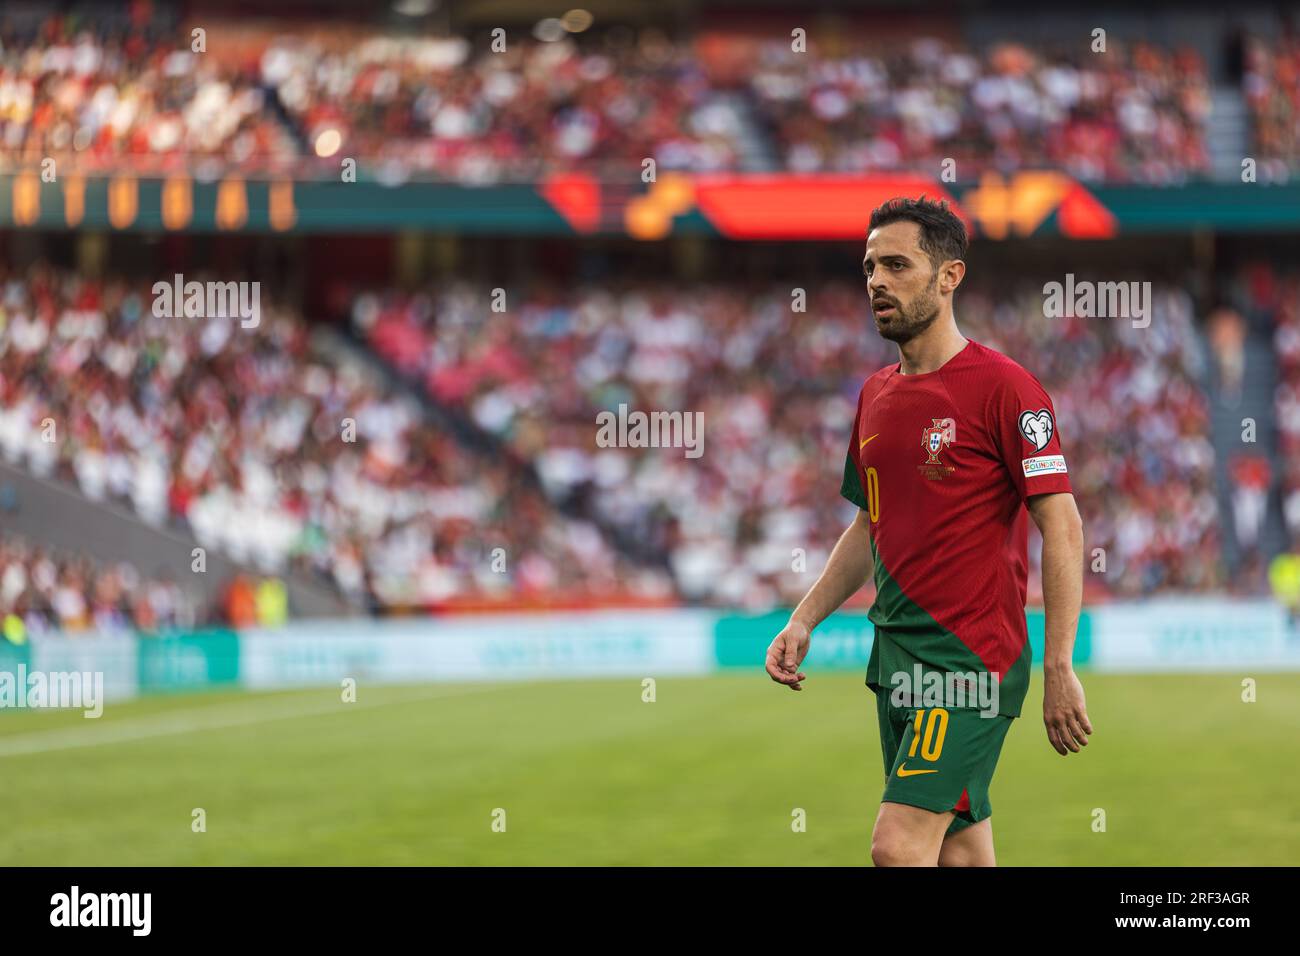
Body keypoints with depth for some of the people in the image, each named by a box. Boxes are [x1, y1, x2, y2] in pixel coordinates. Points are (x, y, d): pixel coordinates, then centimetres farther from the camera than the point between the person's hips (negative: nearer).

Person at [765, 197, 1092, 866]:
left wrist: (1059, 670, -17)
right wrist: (804, 621, 13)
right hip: (895, 656, 8)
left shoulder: (1004, 387, -10)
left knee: (898, 846, -17)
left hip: (971, 657, -8)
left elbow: (1061, 527, -12)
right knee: (963, 854, 10)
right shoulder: (876, 395, 14)